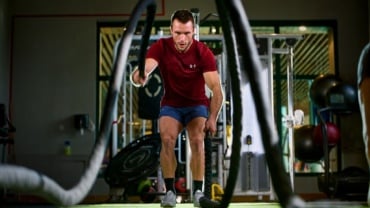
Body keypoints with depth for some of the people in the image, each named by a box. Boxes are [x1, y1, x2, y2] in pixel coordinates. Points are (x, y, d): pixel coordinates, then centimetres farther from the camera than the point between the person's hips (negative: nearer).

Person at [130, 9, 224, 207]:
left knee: (197, 141, -24)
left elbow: (216, 89, -22)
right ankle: (169, 191, -14)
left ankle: (198, 191, -10)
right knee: (167, 139, -25)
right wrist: (139, 76, -60)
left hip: (197, 104, 0)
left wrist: (212, 118, -35)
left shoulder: (203, 52, -18)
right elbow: (145, 68, -35)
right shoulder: (161, 47, -17)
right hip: (171, 104, 1)